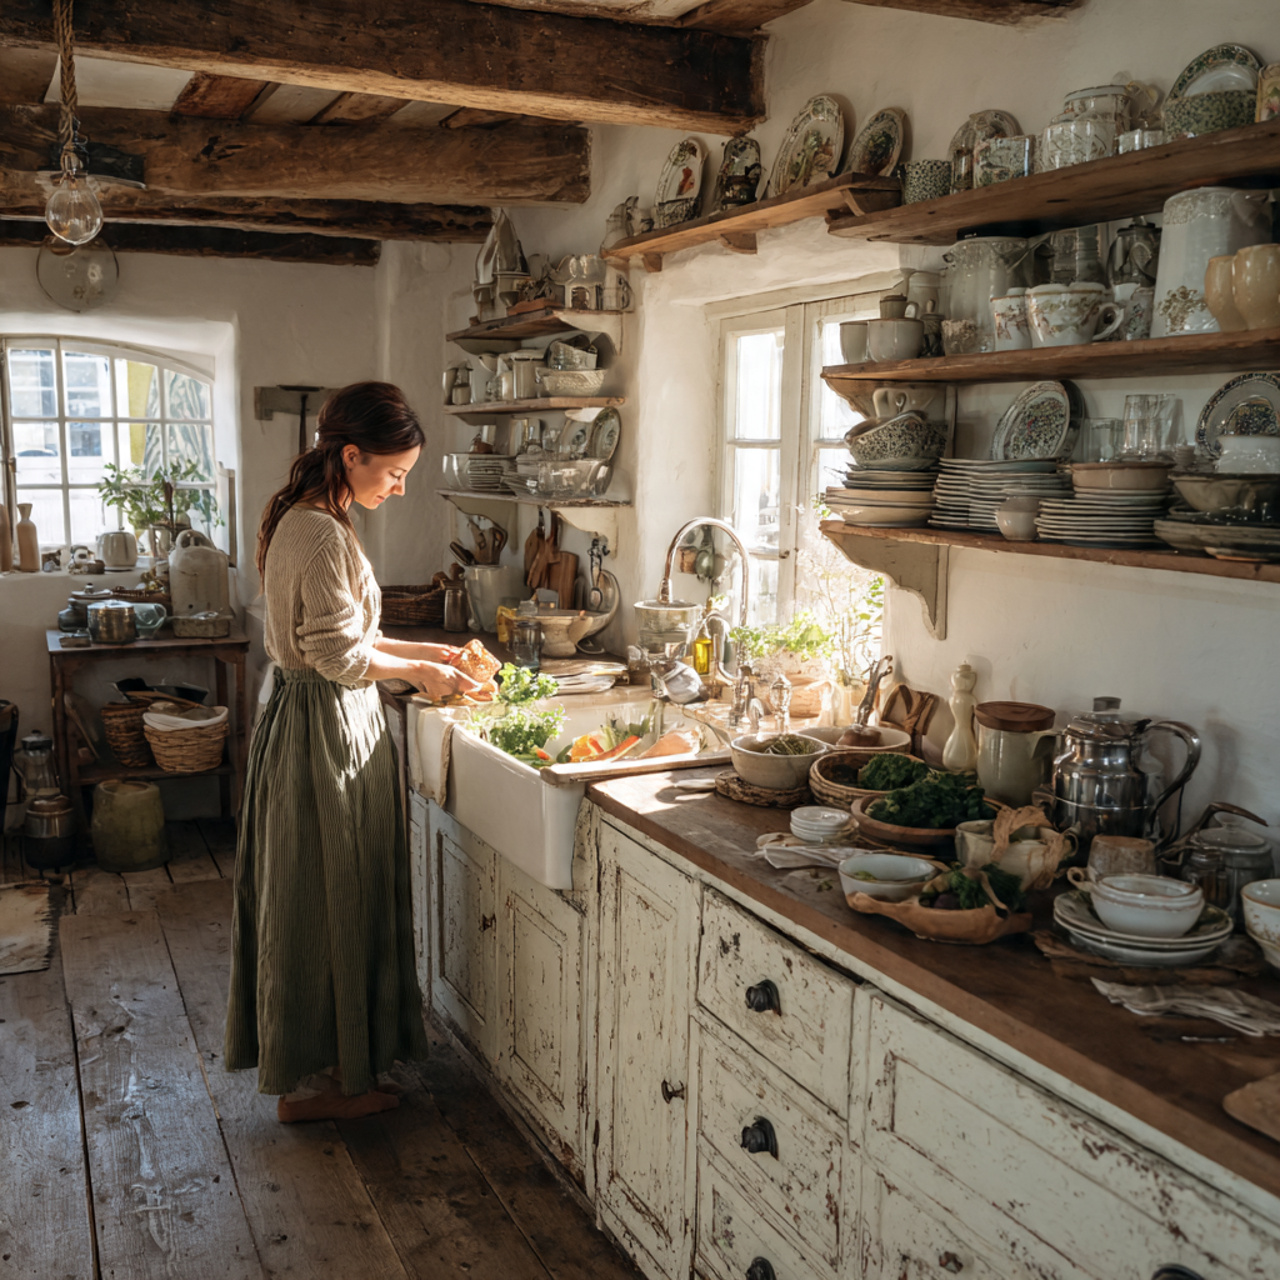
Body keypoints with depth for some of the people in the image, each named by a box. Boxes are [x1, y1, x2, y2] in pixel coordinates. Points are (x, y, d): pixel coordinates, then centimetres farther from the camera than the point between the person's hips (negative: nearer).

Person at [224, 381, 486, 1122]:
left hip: (314, 723, 10)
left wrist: (424, 651, 11)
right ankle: (312, 1080, 18)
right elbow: (340, 656, -22)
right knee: (325, 901, 2)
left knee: (319, 898, 18)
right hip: (327, 730, -10)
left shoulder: (306, 521, 11)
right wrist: (420, 671, -9)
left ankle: (309, 1065, 32)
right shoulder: (322, 534, -21)